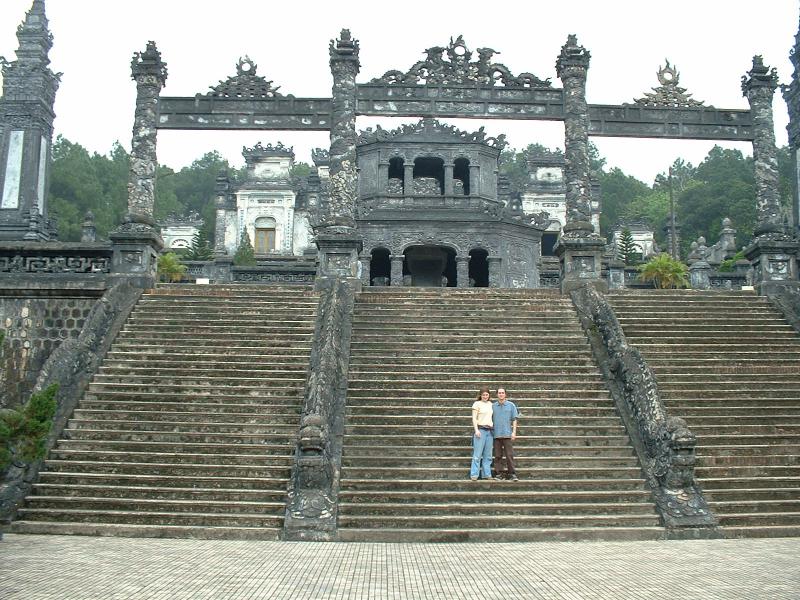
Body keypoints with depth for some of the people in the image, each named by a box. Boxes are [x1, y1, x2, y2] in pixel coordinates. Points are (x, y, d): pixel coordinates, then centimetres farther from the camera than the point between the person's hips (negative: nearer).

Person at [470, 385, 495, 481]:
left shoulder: (490, 404, 15)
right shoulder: (477, 404, -1)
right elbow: (474, 418, -5)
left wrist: (493, 428, 14)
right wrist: (476, 430, -14)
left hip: (489, 430, 6)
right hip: (480, 429, -6)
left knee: (488, 455, 7)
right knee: (477, 454, -6)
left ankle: (487, 474, 13)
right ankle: (474, 475, -2)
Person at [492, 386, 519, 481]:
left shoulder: (511, 405, 5)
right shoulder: (493, 406, 9)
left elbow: (514, 419, 4)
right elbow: (490, 420, 12)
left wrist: (514, 432, -5)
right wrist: (490, 431, 5)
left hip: (507, 434, -2)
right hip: (496, 434, 2)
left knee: (509, 455, -4)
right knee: (497, 456, 5)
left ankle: (512, 474, 0)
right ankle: (498, 474, 10)